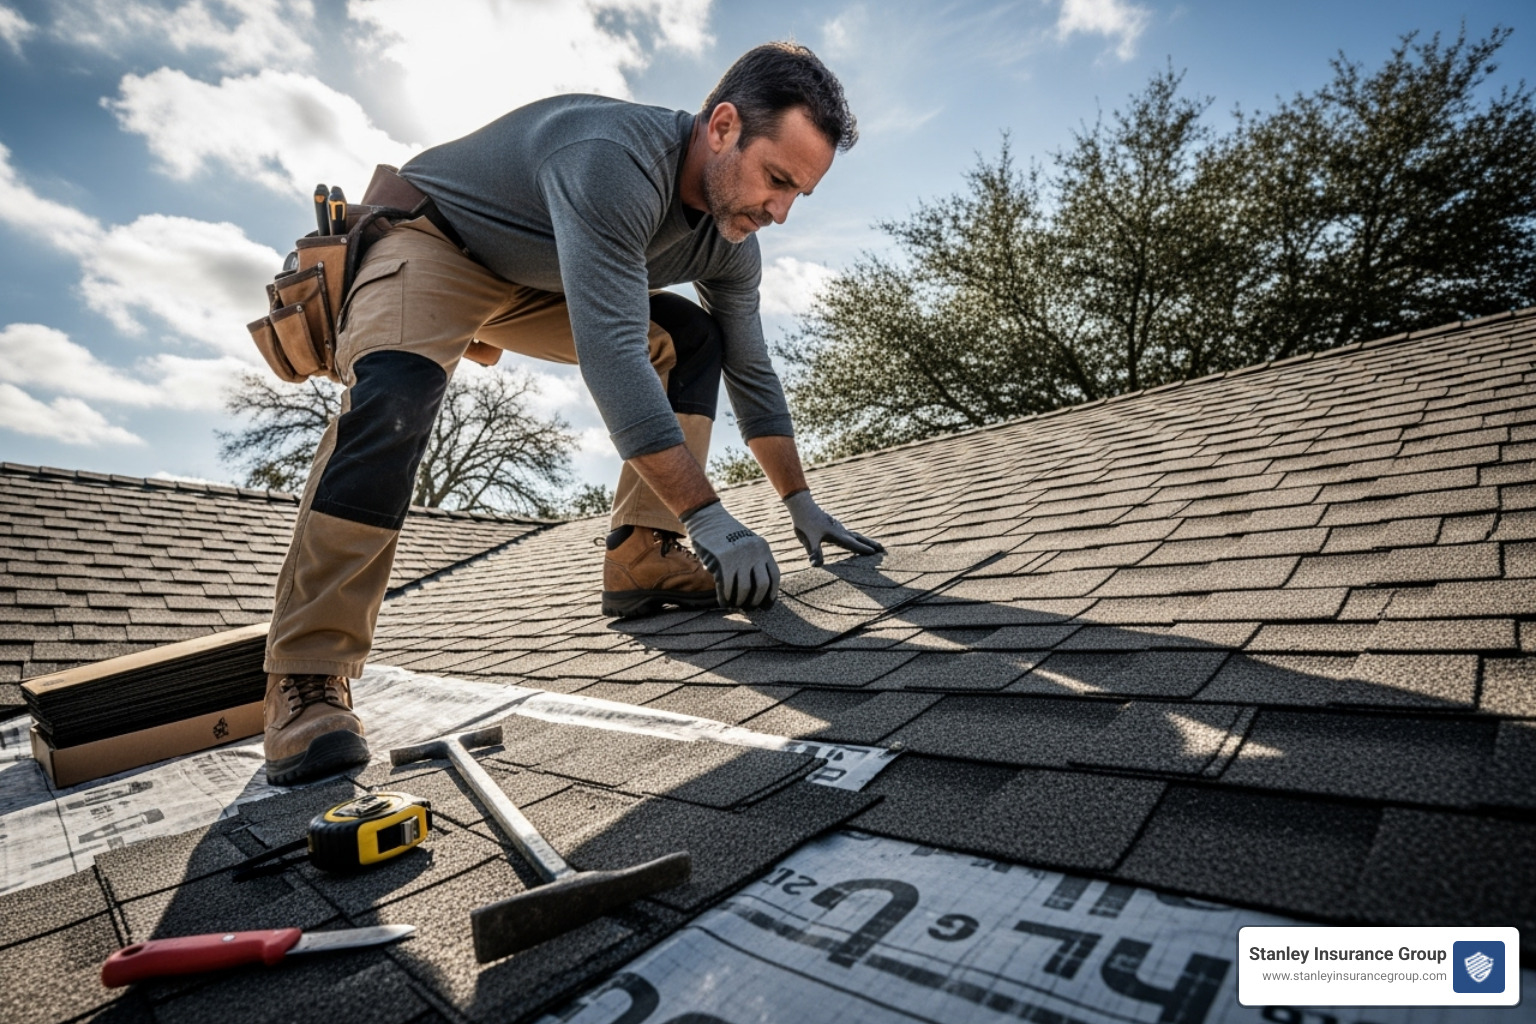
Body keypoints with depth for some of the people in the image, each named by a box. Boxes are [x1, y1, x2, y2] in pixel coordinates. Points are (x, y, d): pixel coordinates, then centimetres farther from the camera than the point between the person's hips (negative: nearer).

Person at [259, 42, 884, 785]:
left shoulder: (729, 243, -9)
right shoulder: (613, 161, -34)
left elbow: (751, 375, -1)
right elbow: (611, 358, -43)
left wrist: (802, 506, 0)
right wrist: (707, 515, -42)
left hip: (539, 284, 7)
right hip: (428, 236, -7)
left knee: (690, 340, -5)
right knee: (396, 394, -35)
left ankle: (642, 557, -12)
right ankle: (306, 678, -26)